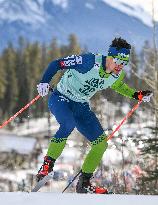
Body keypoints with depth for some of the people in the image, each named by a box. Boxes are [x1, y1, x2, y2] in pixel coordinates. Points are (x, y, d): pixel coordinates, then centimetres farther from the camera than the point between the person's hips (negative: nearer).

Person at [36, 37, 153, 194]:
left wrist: (137, 95, 10)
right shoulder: (89, 61, -26)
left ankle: (84, 183, 9)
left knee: (101, 143, -2)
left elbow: (117, 85, 21)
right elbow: (57, 64, -21)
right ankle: (47, 165, -27)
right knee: (68, 124, -38)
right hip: (61, 99, -7)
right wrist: (44, 82, -34)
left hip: (81, 107, 7)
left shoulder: (117, 75, -5)